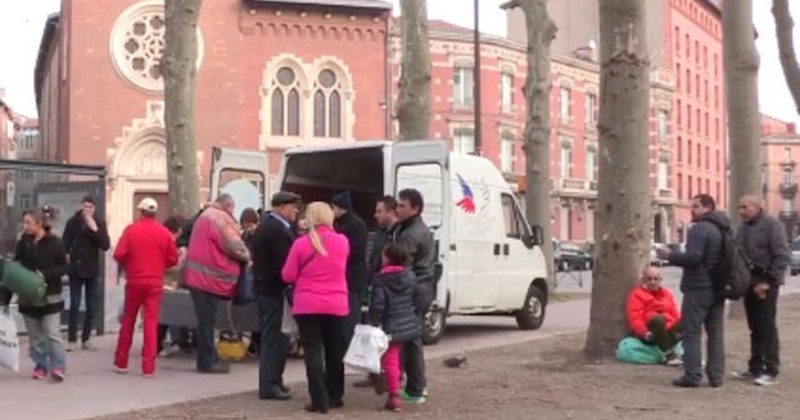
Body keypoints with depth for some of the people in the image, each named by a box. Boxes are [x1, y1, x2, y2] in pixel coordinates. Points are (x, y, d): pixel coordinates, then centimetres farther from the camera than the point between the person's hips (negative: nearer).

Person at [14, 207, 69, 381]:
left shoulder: (55, 243, -9)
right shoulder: (23, 243, 2)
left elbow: (64, 267, -7)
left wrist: (45, 274, -21)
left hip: (50, 297, -4)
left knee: (52, 334, -7)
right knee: (35, 336, 10)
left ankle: (58, 367, -3)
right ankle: (40, 366, 20)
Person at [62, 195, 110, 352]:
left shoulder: (100, 223, 1)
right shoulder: (73, 222, -1)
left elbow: (106, 246, -8)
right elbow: (65, 244, 0)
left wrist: (95, 229, -18)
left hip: (93, 270, 2)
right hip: (76, 269, -2)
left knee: (92, 307, 5)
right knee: (74, 305, -1)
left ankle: (86, 339, 15)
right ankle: (72, 339, 4)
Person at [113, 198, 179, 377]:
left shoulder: (131, 229, -5)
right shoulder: (165, 233, -2)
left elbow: (118, 255, -11)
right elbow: (173, 259, -2)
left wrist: (127, 266, 10)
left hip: (134, 280, 0)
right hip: (155, 282, 0)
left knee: (128, 320, 13)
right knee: (151, 322, 2)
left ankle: (121, 362, 22)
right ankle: (148, 366, -2)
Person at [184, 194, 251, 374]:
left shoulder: (204, 216, 19)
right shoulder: (222, 219, -11)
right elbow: (234, 245, -15)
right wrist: (247, 257, 4)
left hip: (198, 274, 9)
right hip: (210, 276, -9)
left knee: (205, 319, 13)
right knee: (207, 320, -4)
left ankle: (207, 358, 19)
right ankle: (207, 361, 1)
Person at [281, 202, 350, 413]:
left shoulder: (301, 244, -8)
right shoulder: (342, 241, 0)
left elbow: (288, 276, -2)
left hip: (308, 306, -2)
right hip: (336, 305, 2)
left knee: (313, 352, 2)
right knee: (334, 352, 14)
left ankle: (319, 400, -2)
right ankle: (335, 396, 23)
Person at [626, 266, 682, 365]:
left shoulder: (667, 294, 20)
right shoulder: (637, 294, 4)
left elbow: (675, 315, 13)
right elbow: (635, 319, -7)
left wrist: (679, 330, -9)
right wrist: (645, 333, -26)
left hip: (669, 332, 4)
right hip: (650, 334, -4)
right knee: (658, 319, -37)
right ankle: (668, 354, -36)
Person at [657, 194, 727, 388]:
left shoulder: (700, 228, -15)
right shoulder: (723, 229, 15)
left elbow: (693, 257, -24)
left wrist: (669, 256, -12)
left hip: (698, 288, -9)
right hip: (718, 288, 9)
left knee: (691, 332, -4)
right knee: (716, 333, 10)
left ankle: (692, 376, -5)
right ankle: (716, 376, 12)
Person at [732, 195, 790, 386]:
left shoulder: (772, 224, -9)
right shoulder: (743, 227, 13)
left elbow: (783, 256, -15)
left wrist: (770, 281, -19)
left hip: (765, 283, -7)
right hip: (749, 283, 7)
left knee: (767, 328, -4)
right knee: (754, 328, 12)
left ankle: (771, 371, 1)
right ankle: (755, 368, 19)